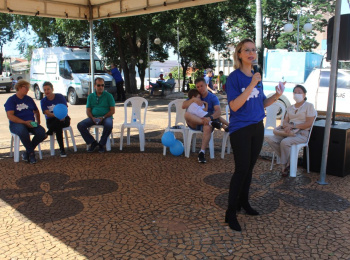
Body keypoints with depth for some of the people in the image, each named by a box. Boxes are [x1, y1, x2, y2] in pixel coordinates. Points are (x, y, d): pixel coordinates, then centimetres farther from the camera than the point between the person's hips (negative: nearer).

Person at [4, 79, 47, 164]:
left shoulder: (29, 99, 19)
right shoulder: (11, 100, 1)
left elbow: (36, 112, 31)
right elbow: (10, 116, -11)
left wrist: (38, 123, 17)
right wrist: (25, 122, -19)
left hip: (30, 123, 5)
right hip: (16, 124, -5)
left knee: (41, 131, -26)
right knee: (23, 131, -40)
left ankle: (27, 152, -9)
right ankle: (31, 153, -18)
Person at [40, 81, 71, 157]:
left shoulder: (60, 97, 0)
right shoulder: (43, 101, 3)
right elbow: (47, 113, -11)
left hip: (64, 119, -1)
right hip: (51, 121, 1)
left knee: (57, 122, -40)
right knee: (58, 128, -35)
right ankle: (62, 150, -32)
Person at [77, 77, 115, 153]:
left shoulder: (108, 95, 3)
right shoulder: (90, 96, 13)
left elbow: (112, 110, -2)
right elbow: (88, 110, 11)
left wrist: (103, 117, -16)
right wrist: (92, 118, -10)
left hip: (106, 117, -3)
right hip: (93, 118, 3)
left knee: (109, 125, -37)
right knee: (80, 125, -21)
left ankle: (101, 144, -13)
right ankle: (92, 142, -6)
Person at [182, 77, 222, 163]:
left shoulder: (213, 97, 3)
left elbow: (218, 112, -14)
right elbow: (183, 106, -1)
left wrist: (210, 117, -35)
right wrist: (193, 100, -19)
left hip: (207, 121, -2)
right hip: (194, 123, 3)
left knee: (208, 127, -39)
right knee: (187, 114, -29)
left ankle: (202, 152, -38)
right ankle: (209, 122, -33)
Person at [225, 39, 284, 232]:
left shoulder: (256, 76, 9)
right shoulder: (234, 77, -11)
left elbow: (262, 104, 15)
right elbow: (234, 106, -21)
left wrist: (276, 96, -2)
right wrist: (251, 85, -27)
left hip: (257, 127, 7)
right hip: (240, 129, -7)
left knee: (249, 168, 15)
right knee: (241, 170, -7)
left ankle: (243, 201, 32)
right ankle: (230, 214, 3)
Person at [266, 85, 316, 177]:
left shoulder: (309, 106, 1)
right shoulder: (290, 108, 21)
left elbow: (309, 123, -9)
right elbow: (285, 121, 14)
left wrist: (293, 126, -17)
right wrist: (286, 126, -12)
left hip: (302, 133, -6)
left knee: (285, 142, -34)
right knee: (271, 139, -18)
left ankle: (284, 166, -14)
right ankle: (287, 160, -9)